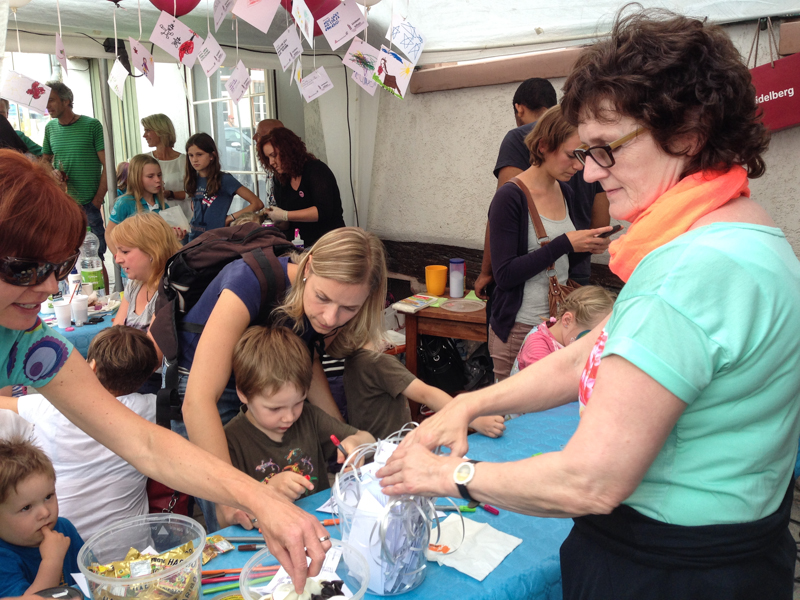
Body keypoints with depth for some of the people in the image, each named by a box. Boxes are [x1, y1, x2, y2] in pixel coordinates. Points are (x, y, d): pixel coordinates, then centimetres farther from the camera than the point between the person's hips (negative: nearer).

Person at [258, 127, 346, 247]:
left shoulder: (316, 169, -5)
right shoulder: (281, 182, 15)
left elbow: (324, 211, -18)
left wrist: (284, 215, -18)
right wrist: (277, 221, -5)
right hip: (301, 246, 6)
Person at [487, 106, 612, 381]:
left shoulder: (565, 193, 8)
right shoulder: (510, 197, -13)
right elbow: (505, 274, -18)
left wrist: (587, 247, 2)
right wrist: (564, 244, -21)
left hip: (558, 324, 6)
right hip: (518, 329, -6)